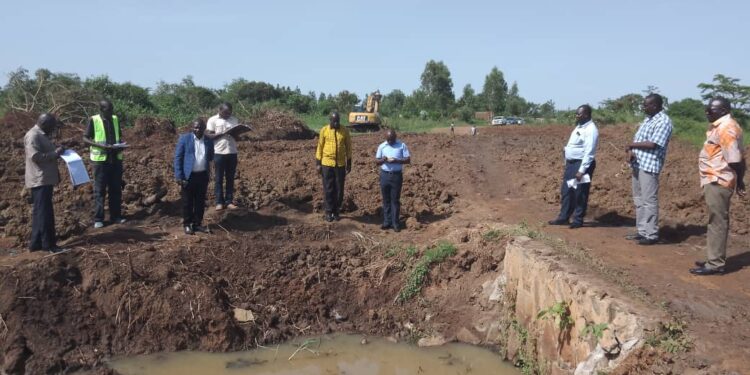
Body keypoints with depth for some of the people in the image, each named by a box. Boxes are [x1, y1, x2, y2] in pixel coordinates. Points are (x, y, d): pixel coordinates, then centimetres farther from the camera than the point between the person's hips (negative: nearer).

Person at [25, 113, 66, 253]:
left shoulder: (41, 135, 19)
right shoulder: (33, 136, -14)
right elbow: (35, 156, -23)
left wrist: (56, 152, 13)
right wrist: (55, 153, -17)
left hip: (44, 179, 11)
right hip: (40, 180, -11)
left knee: (40, 212, 13)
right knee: (45, 212, -8)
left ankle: (36, 243, 18)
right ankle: (49, 245, -5)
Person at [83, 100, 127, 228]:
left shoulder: (115, 119, 8)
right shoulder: (93, 120, -5)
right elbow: (85, 139, -4)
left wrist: (121, 144, -4)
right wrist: (100, 145, -19)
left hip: (116, 158, 4)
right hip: (100, 159, -4)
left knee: (116, 188, 8)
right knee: (100, 190, 1)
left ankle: (116, 216, 17)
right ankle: (98, 219, 7)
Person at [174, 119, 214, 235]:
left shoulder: (209, 141, 5)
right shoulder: (184, 138, -4)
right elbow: (177, 157, -5)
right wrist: (179, 176, -11)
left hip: (203, 176, 3)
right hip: (188, 176, -3)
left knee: (200, 202, 10)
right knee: (187, 202, 5)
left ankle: (197, 223, 21)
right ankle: (187, 224, 16)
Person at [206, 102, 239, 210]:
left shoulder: (234, 119, 10)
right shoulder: (213, 120, -2)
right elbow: (208, 136, -8)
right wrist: (221, 134, -21)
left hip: (232, 152, 4)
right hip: (219, 153, -4)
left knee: (230, 178, 7)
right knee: (219, 178, 3)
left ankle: (229, 201, 13)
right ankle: (219, 202, 9)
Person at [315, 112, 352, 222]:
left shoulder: (345, 131, 0)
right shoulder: (324, 130, -3)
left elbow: (348, 148, 6)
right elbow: (320, 147, 1)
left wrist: (349, 164, 5)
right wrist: (318, 163, -2)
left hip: (340, 164, 1)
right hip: (327, 164, -1)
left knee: (339, 189, 5)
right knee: (328, 189, 3)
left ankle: (336, 211, 17)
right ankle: (329, 212, 12)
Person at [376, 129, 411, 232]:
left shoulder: (402, 145, -2)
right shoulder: (382, 146, 5)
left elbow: (408, 159, -4)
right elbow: (376, 161, 7)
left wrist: (396, 160, -19)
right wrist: (383, 160, -15)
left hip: (397, 175, -2)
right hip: (384, 175, 2)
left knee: (395, 200, 1)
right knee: (386, 199, 7)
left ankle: (395, 223, 6)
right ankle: (387, 221, 15)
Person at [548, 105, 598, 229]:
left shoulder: (591, 129, -16)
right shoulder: (579, 126, 14)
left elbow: (589, 152, -22)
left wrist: (582, 170, -26)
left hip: (582, 164, -10)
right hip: (571, 163, 10)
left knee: (580, 194, 0)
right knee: (566, 191, 14)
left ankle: (578, 220, 11)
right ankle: (563, 217, 23)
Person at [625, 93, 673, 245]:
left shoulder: (663, 121, -12)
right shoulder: (648, 119, 16)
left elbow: (652, 144, -21)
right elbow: (636, 138, 15)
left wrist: (631, 145, -8)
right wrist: (630, 151, -5)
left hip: (649, 166, -9)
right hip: (638, 164, 10)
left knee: (649, 200, -6)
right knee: (639, 199, 13)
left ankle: (651, 235, 0)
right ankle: (642, 231, 22)